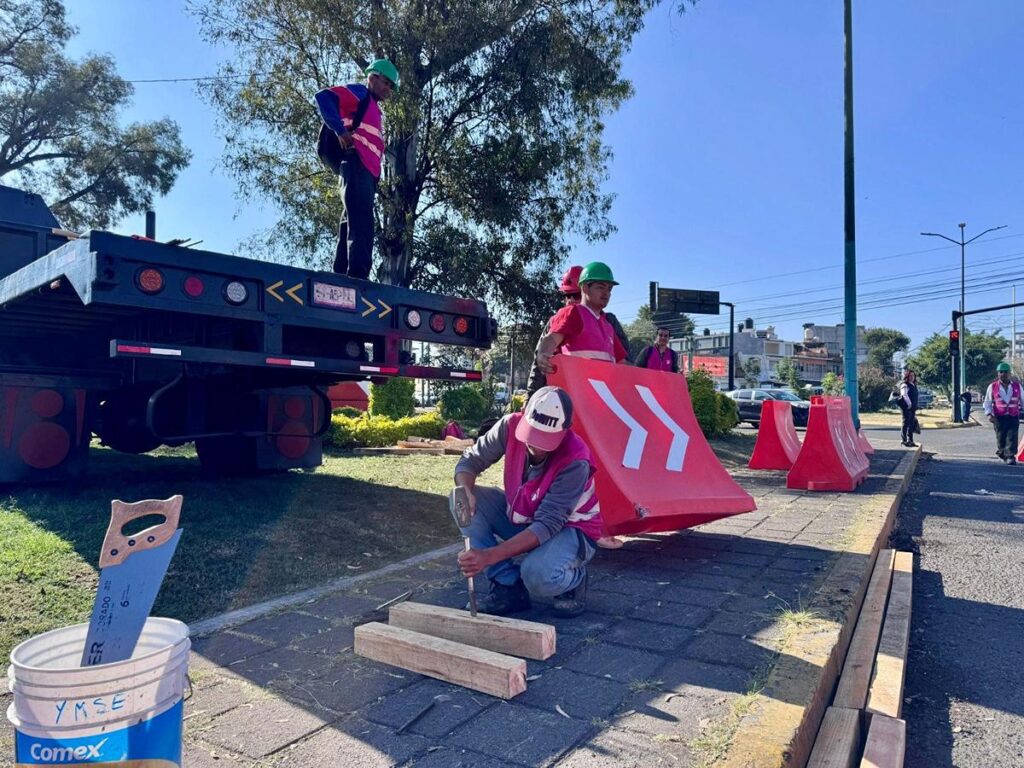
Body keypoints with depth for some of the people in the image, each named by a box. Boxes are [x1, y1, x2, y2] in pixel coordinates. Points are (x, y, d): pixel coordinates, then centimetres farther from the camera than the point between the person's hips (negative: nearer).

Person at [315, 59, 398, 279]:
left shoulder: (372, 109, 33)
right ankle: (358, 276, -30)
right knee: (362, 227, -21)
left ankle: (340, 277, 5)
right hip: (356, 166, -9)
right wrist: (340, 130, -18)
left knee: (350, 229, 5)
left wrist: (374, 180, 12)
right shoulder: (358, 92, 8)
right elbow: (324, 96, -8)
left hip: (366, 173, 9)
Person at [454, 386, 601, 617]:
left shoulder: (575, 462, -33)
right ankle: (509, 586, -9)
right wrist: (465, 492, -35)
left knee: (538, 575, -38)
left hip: (568, 528, -5)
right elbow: (470, 460, -10)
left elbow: (547, 525, -34)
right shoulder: (511, 425, -21)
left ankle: (573, 579, 2)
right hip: (520, 517, 6)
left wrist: (489, 556, -43)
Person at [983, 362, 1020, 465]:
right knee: (1000, 437, 6)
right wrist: (989, 414, -8)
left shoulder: (1017, 386, 7)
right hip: (999, 417, 0)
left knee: (1012, 437, -9)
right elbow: (987, 402, 5)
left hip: (1014, 417, 0)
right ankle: (1001, 451, 31)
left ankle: (1010, 456, -8)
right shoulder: (992, 387, 3)